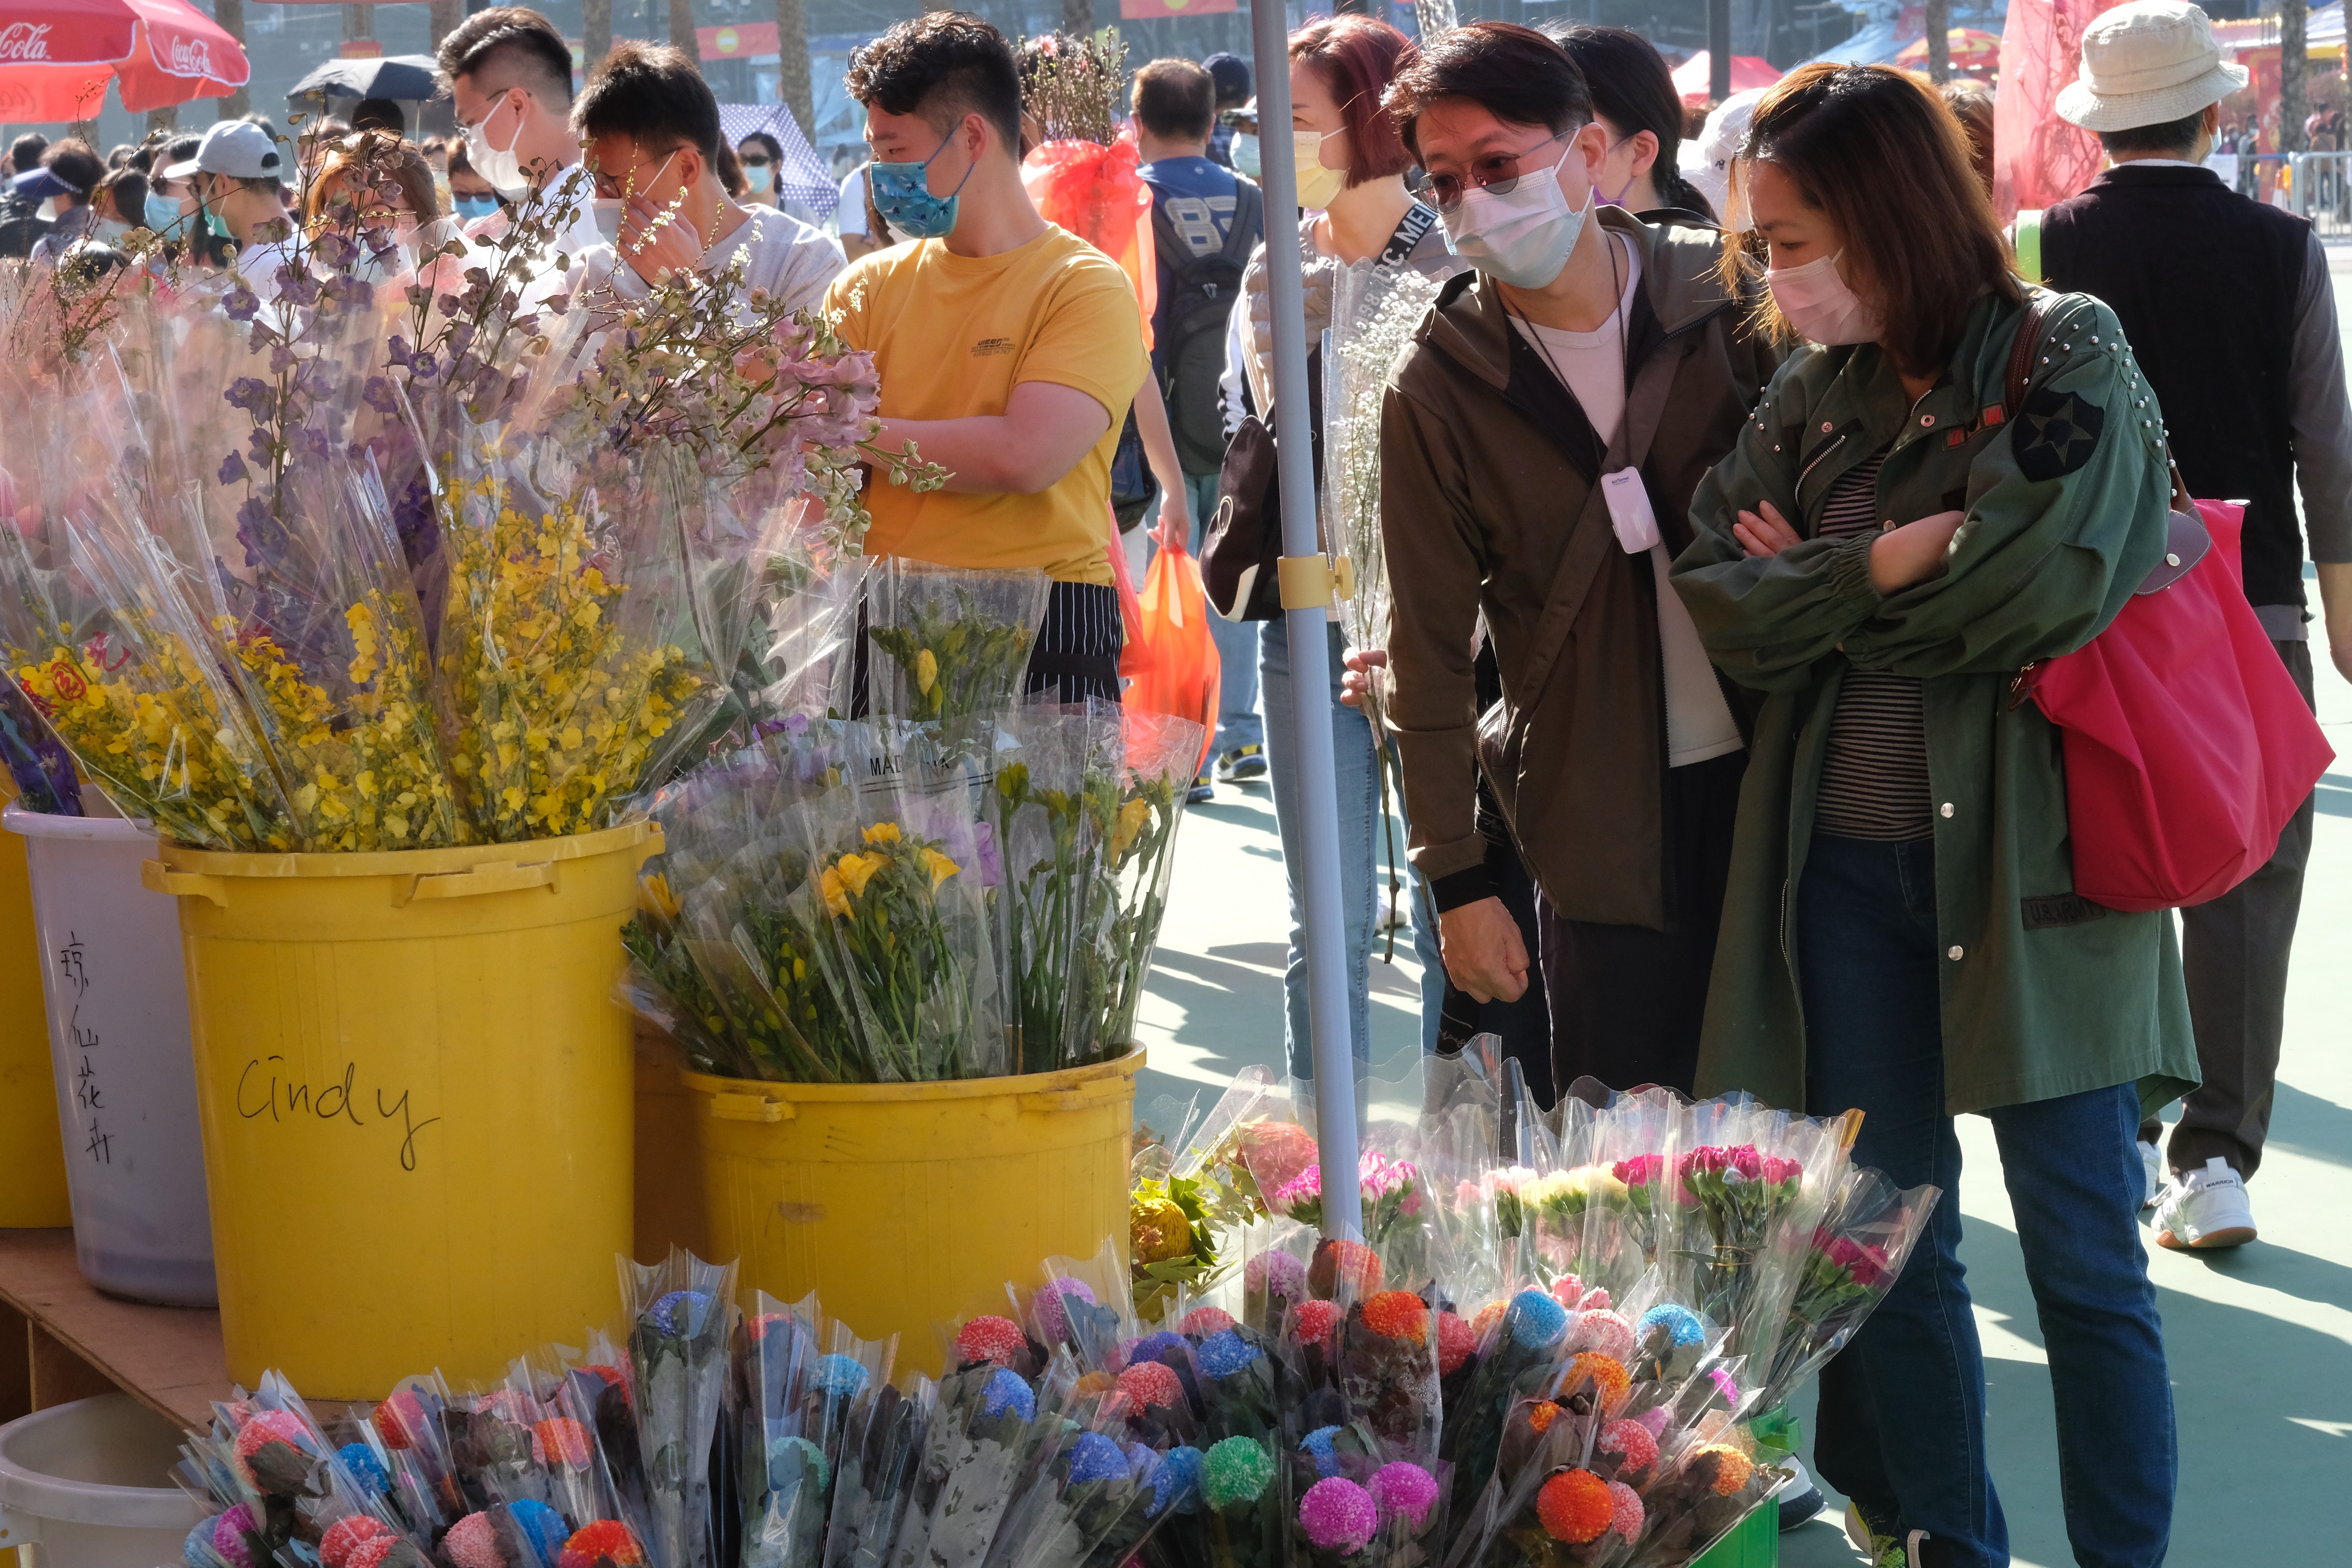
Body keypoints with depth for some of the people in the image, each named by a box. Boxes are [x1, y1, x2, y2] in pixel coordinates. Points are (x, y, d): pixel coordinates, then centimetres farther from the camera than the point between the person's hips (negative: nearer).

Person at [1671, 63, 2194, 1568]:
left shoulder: (2065, 356, -6)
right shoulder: (1815, 395, 9)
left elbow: (2044, 588, -19)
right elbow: (1717, 595, -1)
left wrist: (1818, 589, -6)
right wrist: (1893, 563, -15)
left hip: (2026, 862, -5)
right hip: (1846, 863, 5)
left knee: (2083, 1259, -1)